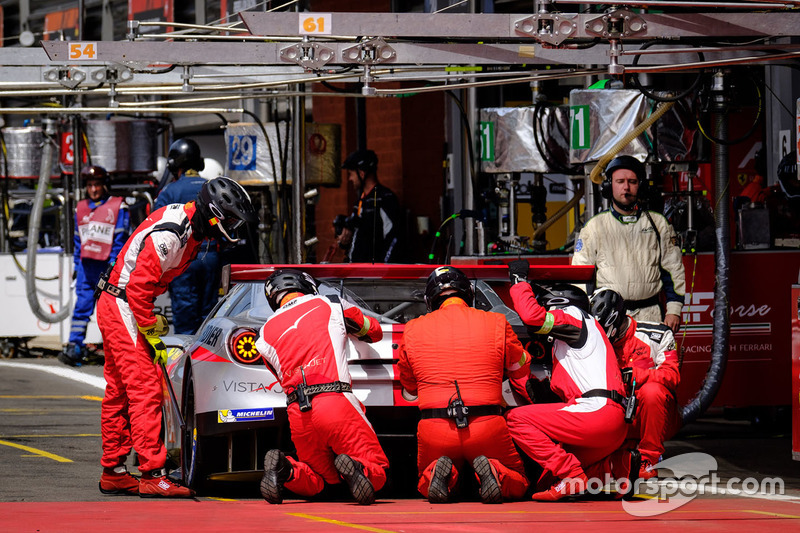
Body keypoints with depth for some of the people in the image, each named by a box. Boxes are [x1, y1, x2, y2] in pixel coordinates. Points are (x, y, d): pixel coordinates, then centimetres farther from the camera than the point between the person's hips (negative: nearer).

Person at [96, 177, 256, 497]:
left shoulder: (190, 228, 5)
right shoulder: (166, 235, -26)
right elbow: (139, 287, -25)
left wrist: (153, 319, 16)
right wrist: (151, 336, -20)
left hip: (129, 304, 10)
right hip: (121, 307, -10)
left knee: (119, 393, 14)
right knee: (145, 390, -13)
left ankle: (113, 472, 22)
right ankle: (152, 475, -14)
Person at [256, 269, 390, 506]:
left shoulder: (266, 333, 19)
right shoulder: (331, 306, 14)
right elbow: (374, 331, 28)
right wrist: (349, 328, 50)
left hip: (298, 414, 3)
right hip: (335, 403, -3)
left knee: (317, 480, 21)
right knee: (376, 474, 2)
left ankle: (285, 470, -12)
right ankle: (357, 468, -35)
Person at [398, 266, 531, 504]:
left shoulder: (413, 330, 6)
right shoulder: (497, 323, 4)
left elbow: (408, 386, 19)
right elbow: (521, 372, 17)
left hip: (434, 432, 1)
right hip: (486, 427, -1)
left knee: (426, 486, 27)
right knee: (517, 484, 20)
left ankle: (441, 473, -9)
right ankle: (493, 473, -15)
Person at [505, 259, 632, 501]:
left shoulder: (574, 317, 5)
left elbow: (531, 315, -13)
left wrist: (519, 282, 3)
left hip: (596, 411, -10)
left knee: (517, 419, -8)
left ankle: (571, 476, -17)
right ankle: (627, 467, 8)